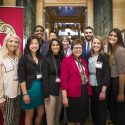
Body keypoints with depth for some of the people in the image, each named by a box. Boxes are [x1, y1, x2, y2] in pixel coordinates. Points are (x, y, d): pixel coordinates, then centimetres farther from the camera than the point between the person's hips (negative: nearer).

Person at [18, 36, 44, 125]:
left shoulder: (41, 58, 7)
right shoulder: (24, 58, -9)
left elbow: (43, 74, 11)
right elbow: (21, 77, -13)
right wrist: (25, 94, -17)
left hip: (41, 87, 5)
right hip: (30, 88, -5)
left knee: (41, 112, 15)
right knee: (30, 115, 9)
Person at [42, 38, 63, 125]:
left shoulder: (62, 58, 5)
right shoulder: (47, 59, -7)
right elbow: (45, 77, -10)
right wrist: (46, 94, -14)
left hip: (61, 89, 4)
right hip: (51, 90, -4)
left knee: (58, 115, 16)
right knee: (50, 116, 3)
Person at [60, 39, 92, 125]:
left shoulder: (83, 61, 12)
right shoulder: (66, 61, -9)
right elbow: (63, 79, -13)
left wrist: (89, 90, 8)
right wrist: (64, 97, -17)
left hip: (85, 91, 7)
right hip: (73, 93, -6)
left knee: (81, 116, 18)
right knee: (72, 118, 8)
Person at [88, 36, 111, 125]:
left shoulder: (104, 57, -8)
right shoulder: (89, 57, 6)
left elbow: (107, 74, -13)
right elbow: (88, 73, 9)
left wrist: (103, 90, -17)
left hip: (100, 87, -5)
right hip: (91, 87, 5)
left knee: (101, 109, 6)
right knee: (93, 109, 15)